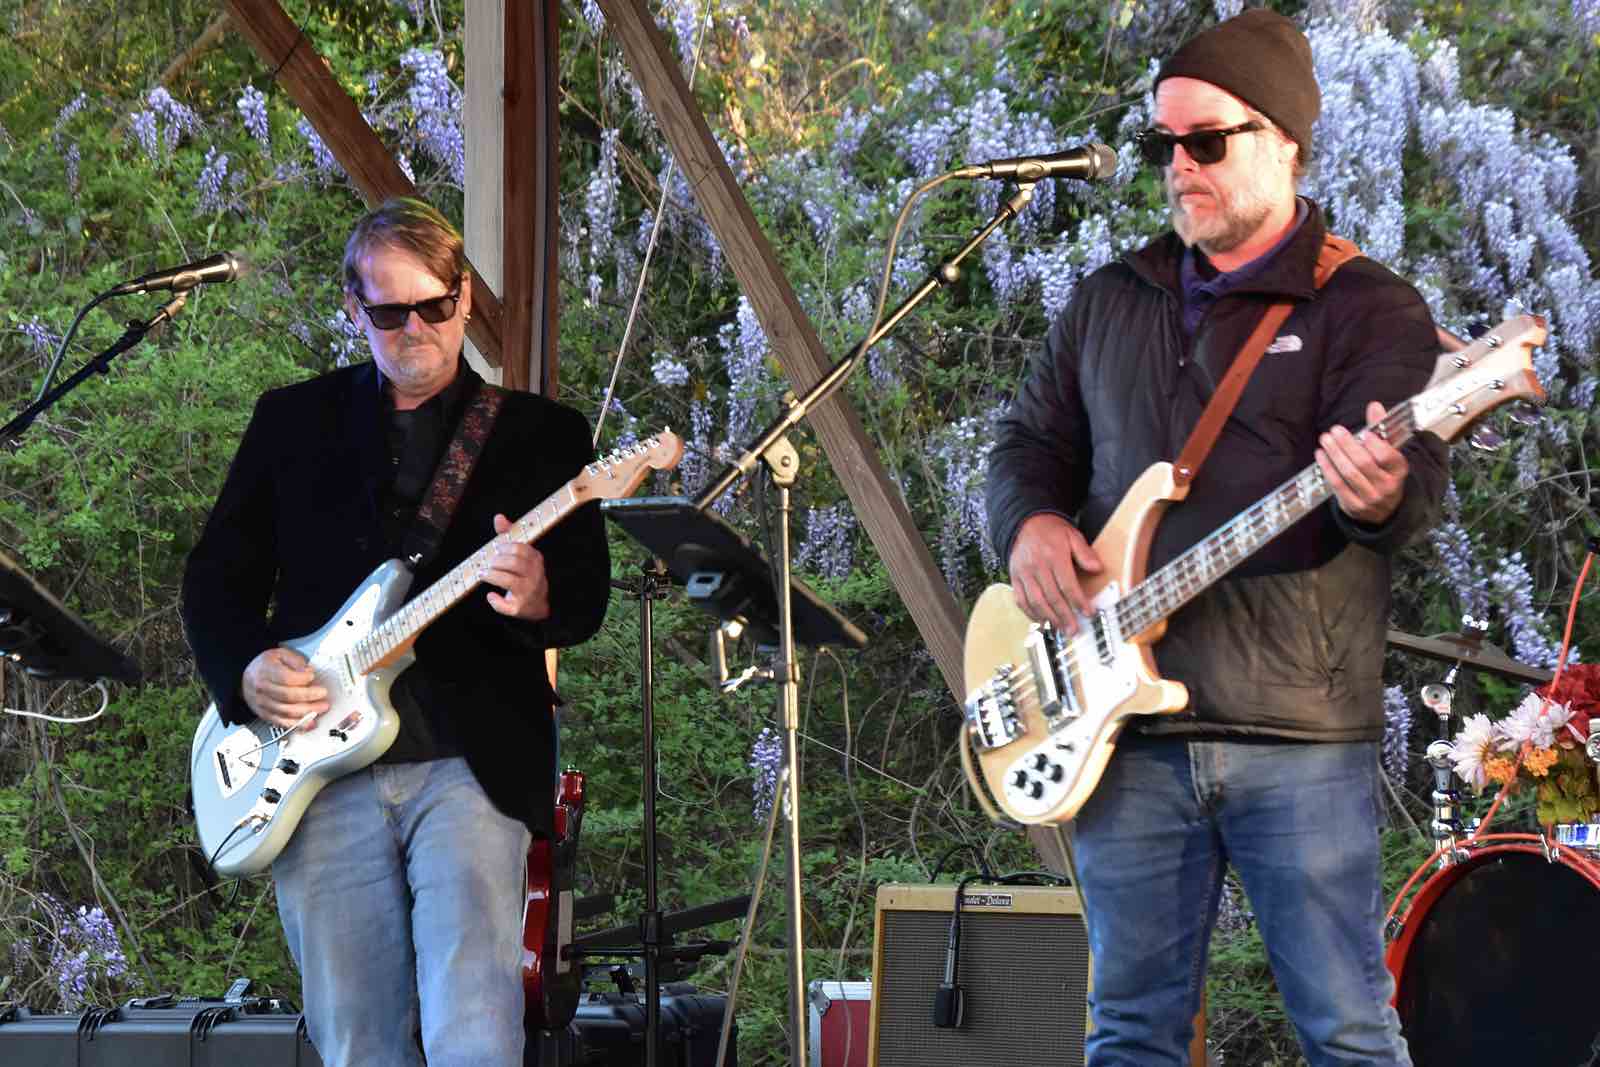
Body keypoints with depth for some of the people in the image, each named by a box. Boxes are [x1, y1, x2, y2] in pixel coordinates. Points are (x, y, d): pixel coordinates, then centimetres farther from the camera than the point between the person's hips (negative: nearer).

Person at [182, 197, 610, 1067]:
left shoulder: (541, 432, 9)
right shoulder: (293, 421, 14)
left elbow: (588, 600, 4)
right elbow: (217, 573, 14)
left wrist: (540, 601, -20)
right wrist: (244, 669, -6)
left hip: (472, 762, -2)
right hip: (318, 765, 2)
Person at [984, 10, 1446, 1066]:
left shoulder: (1368, 307, -1)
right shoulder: (1110, 303, 17)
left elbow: (1413, 470, -15)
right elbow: (1032, 439, 22)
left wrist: (1381, 493, -40)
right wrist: (1031, 522, -1)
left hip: (1297, 729, -5)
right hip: (1130, 725, 5)